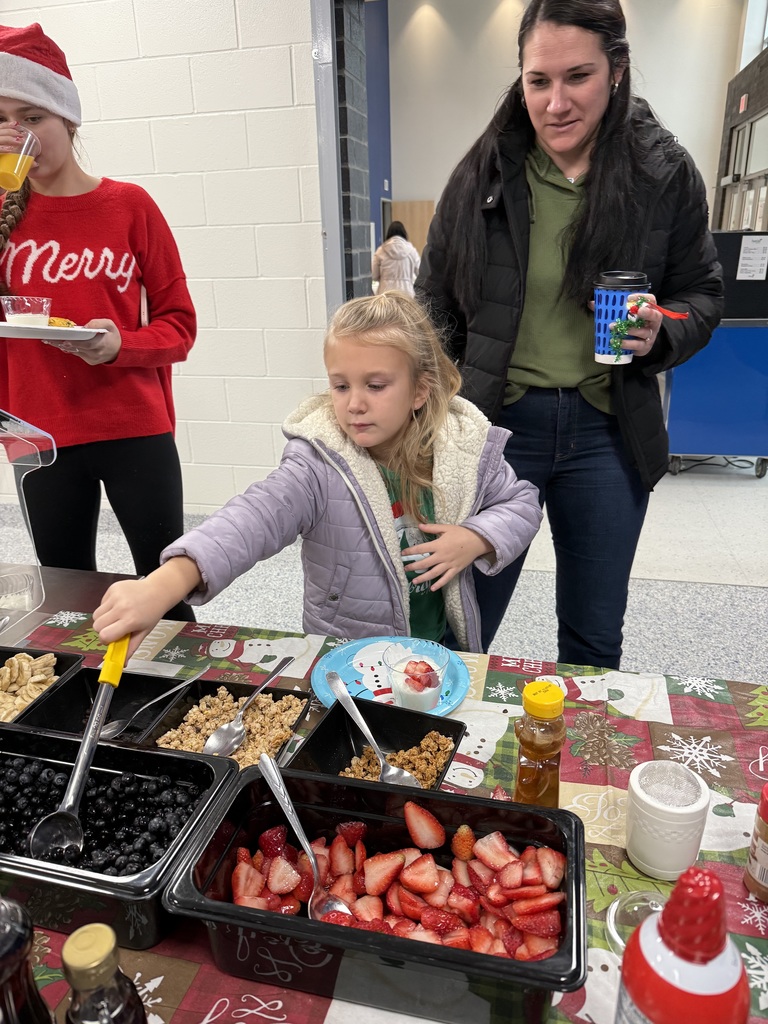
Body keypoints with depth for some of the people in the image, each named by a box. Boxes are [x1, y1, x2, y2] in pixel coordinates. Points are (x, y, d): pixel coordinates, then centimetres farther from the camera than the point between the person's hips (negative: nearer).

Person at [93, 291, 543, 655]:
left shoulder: (463, 446, -9)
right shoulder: (320, 464, -20)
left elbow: (522, 501, 6)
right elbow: (257, 516, -37)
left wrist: (476, 539, -15)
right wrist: (163, 585, -52)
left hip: (446, 650, 2)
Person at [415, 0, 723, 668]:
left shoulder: (666, 173, -1)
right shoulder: (484, 172, -2)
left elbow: (703, 292, 9)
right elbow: (437, 304, 3)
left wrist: (660, 334, -14)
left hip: (608, 431, 1)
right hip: (496, 420, -1)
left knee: (595, 638, 16)